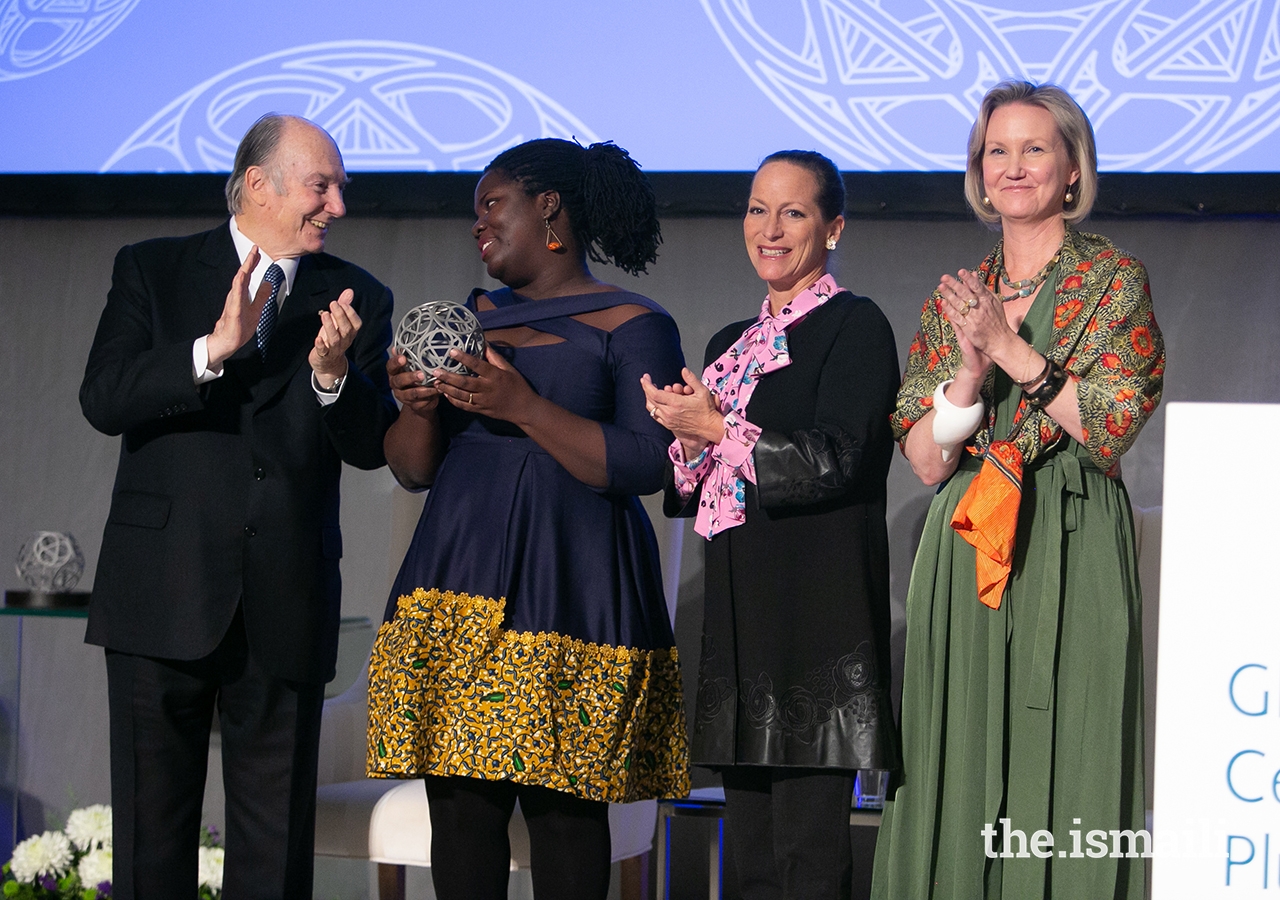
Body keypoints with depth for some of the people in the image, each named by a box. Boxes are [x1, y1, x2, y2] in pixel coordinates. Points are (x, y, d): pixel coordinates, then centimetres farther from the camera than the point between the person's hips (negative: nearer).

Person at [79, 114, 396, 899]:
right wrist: (213, 350, -21)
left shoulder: (356, 300, 8)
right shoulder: (152, 272, 4)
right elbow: (103, 399, -9)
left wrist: (334, 374, -19)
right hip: (163, 593, -1)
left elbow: (371, 447, 0)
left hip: (285, 606, 1)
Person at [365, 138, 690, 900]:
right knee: (460, 803, -1)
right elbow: (413, 469, 17)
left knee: (563, 805, -8)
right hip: (463, 576, 5)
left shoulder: (633, 326, 1)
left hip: (569, 589, -5)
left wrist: (522, 406, -17)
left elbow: (642, 467, -11)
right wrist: (418, 407, -4)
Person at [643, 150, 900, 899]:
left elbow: (837, 462, -12)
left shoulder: (854, 326, -2)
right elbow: (694, 494, 21)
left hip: (818, 610, -7)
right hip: (740, 608, 7)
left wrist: (719, 430, -11)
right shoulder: (733, 345, 20)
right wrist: (689, 442, 0)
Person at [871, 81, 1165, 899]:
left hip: (1071, 551, -4)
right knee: (961, 765, 2)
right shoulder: (955, 297, 13)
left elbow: (1112, 427, -9)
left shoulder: (1114, 279, 2)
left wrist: (1013, 350, -13)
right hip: (965, 549, 4)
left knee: (1064, 762, -6)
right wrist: (970, 372, -11)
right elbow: (924, 460, 6)